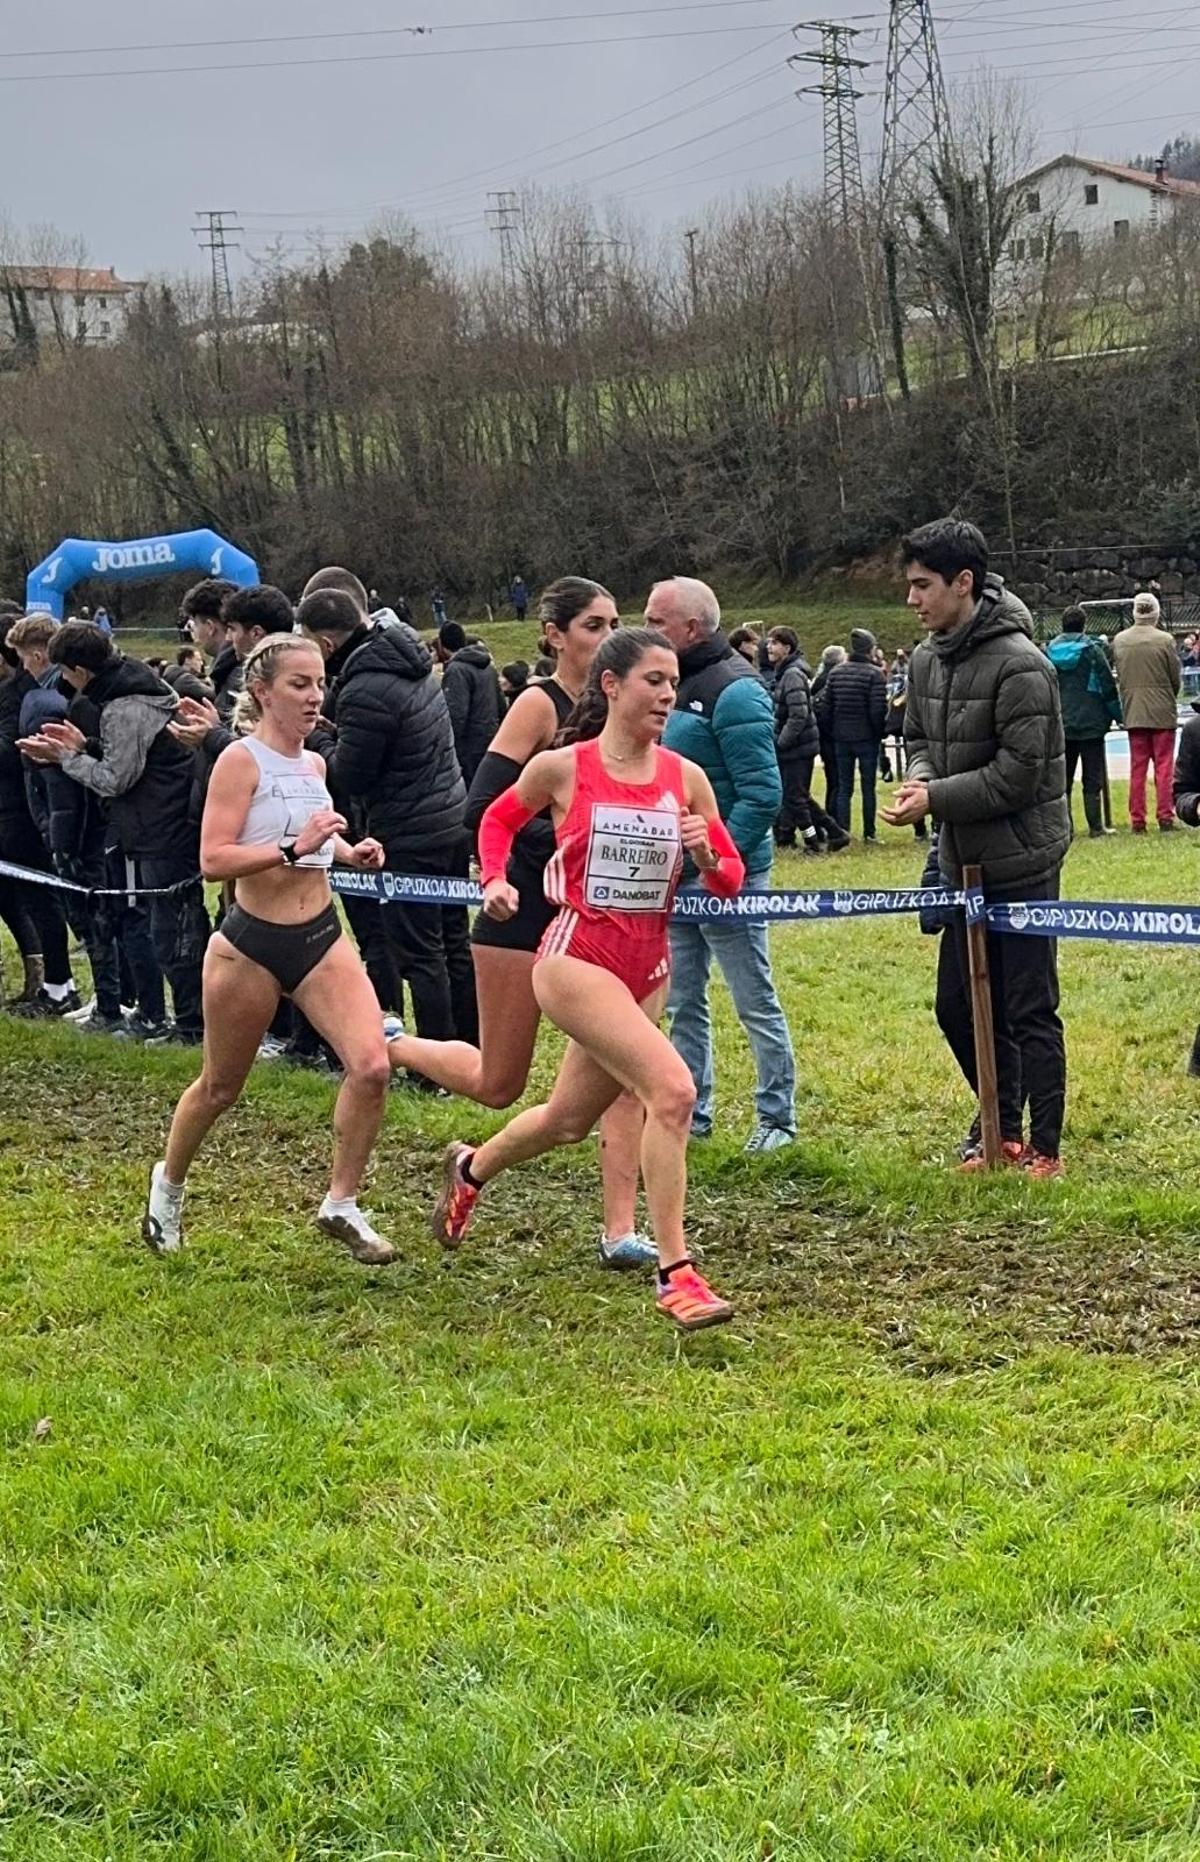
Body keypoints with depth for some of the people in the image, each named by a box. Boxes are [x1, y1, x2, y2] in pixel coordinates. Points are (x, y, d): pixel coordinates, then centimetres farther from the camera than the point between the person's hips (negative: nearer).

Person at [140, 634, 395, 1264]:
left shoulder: (314, 765, 7)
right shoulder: (240, 760, -13)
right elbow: (213, 859, -23)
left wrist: (351, 852, 9)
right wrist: (294, 847, -31)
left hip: (321, 937, 5)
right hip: (251, 944, -5)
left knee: (371, 1065, -13)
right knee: (220, 1086, 12)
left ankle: (341, 1205, 3)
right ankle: (168, 1183, 40)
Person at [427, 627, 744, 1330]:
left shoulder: (687, 778, 0)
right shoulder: (560, 768, -8)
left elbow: (731, 881, 5)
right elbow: (499, 818, 11)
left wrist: (706, 856, -16)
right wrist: (495, 879, -5)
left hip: (648, 965, 6)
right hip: (577, 956, -6)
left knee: (570, 1119, 20)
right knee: (673, 1089, -24)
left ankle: (471, 1169, 51)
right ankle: (676, 1273, -15)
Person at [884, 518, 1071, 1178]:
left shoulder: (1019, 665, -19)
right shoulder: (926, 659, 6)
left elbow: (1018, 774, -21)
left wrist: (936, 799, -19)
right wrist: (919, 777, -5)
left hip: (1020, 864, -8)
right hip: (963, 863, 8)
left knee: (1029, 1012, -1)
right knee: (958, 1006, 14)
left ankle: (1045, 1149, 9)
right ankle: (1004, 1133, 29)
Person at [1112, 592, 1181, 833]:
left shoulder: (1119, 641, 0)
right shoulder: (1164, 640, -11)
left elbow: (1118, 678, 7)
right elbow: (1176, 677, -3)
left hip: (1133, 712, 3)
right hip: (1162, 713, -3)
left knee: (1137, 768, 8)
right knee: (1164, 766, 3)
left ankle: (1137, 820, 7)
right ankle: (1165, 818, 0)